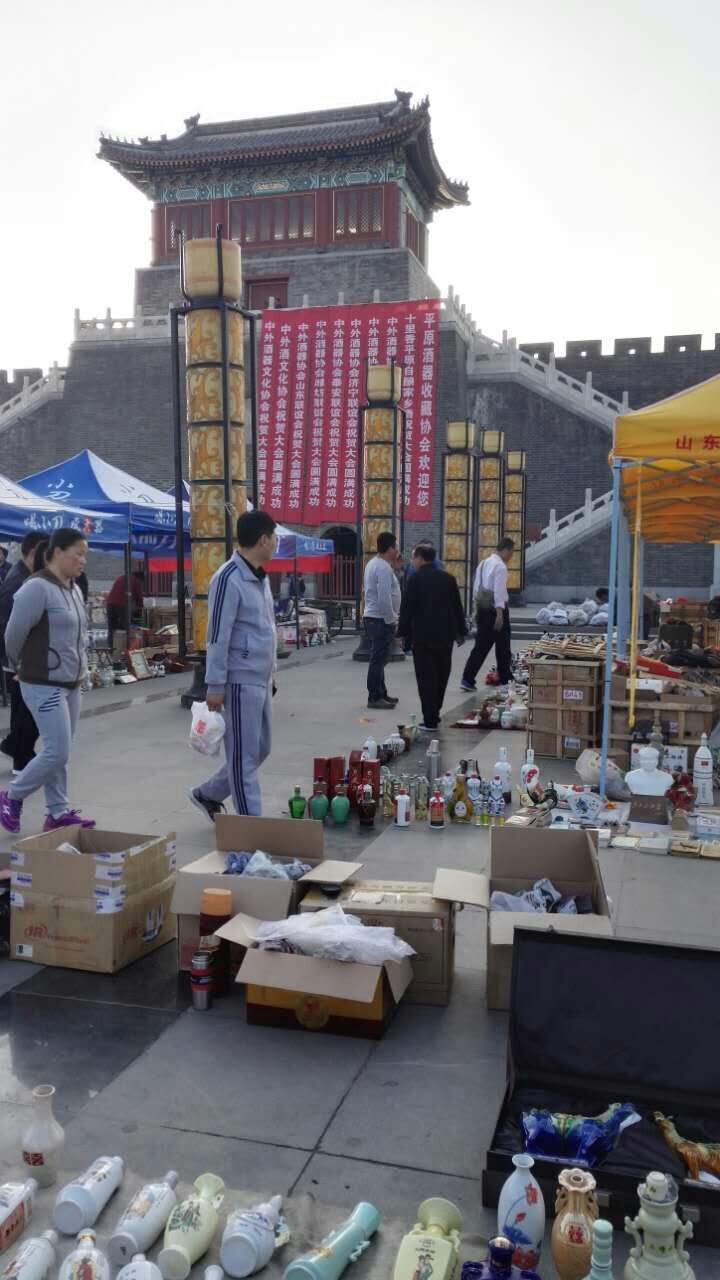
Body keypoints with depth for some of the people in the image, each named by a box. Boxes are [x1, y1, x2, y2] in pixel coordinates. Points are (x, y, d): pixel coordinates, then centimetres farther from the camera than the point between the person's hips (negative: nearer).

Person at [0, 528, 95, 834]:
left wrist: (80, 665, 16)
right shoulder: (38, 588, -16)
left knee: (58, 752, 12)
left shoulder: (74, 589, 11)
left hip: (71, 684, 8)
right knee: (58, 752, -8)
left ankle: (58, 812, 19)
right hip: (44, 685, -8)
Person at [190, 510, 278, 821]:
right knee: (245, 755, -1)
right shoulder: (229, 579, -16)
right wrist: (215, 685, -18)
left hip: (261, 679, 9)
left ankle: (208, 795, 32)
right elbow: (218, 637, -17)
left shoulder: (260, 576, 13)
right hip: (242, 680, -9)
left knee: (259, 749, 17)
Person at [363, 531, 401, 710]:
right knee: (378, 659, -6)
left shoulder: (374, 563, 14)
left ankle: (381, 694, 25)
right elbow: (384, 598, -24)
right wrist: (392, 620, -17)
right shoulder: (384, 567, -19)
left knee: (378, 658, 16)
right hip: (381, 619, -11)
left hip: (372, 616, 11)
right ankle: (375, 698, -1)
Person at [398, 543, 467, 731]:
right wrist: (461, 631, 18)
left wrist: (403, 633, 0)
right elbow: (457, 607, 11)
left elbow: (407, 609, -8)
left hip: (423, 635, -5)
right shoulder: (448, 578, 7)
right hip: (446, 634, 5)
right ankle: (434, 713, 25)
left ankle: (430, 721, -2)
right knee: (441, 675, 15)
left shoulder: (415, 579, -8)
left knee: (426, 677, -1)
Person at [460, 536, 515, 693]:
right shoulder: (500, 566, -14)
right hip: (496, 609, -7)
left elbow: (476, 588, 15)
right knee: (502, 646, 8)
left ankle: (467, 680, 0)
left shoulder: (483, 564, 12)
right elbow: (499, 592, -20)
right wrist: (499, 615, -21)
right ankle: (504, 680, 19)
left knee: (481, 646, 8)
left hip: (482, 608, 7)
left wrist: (477, 609, 21)